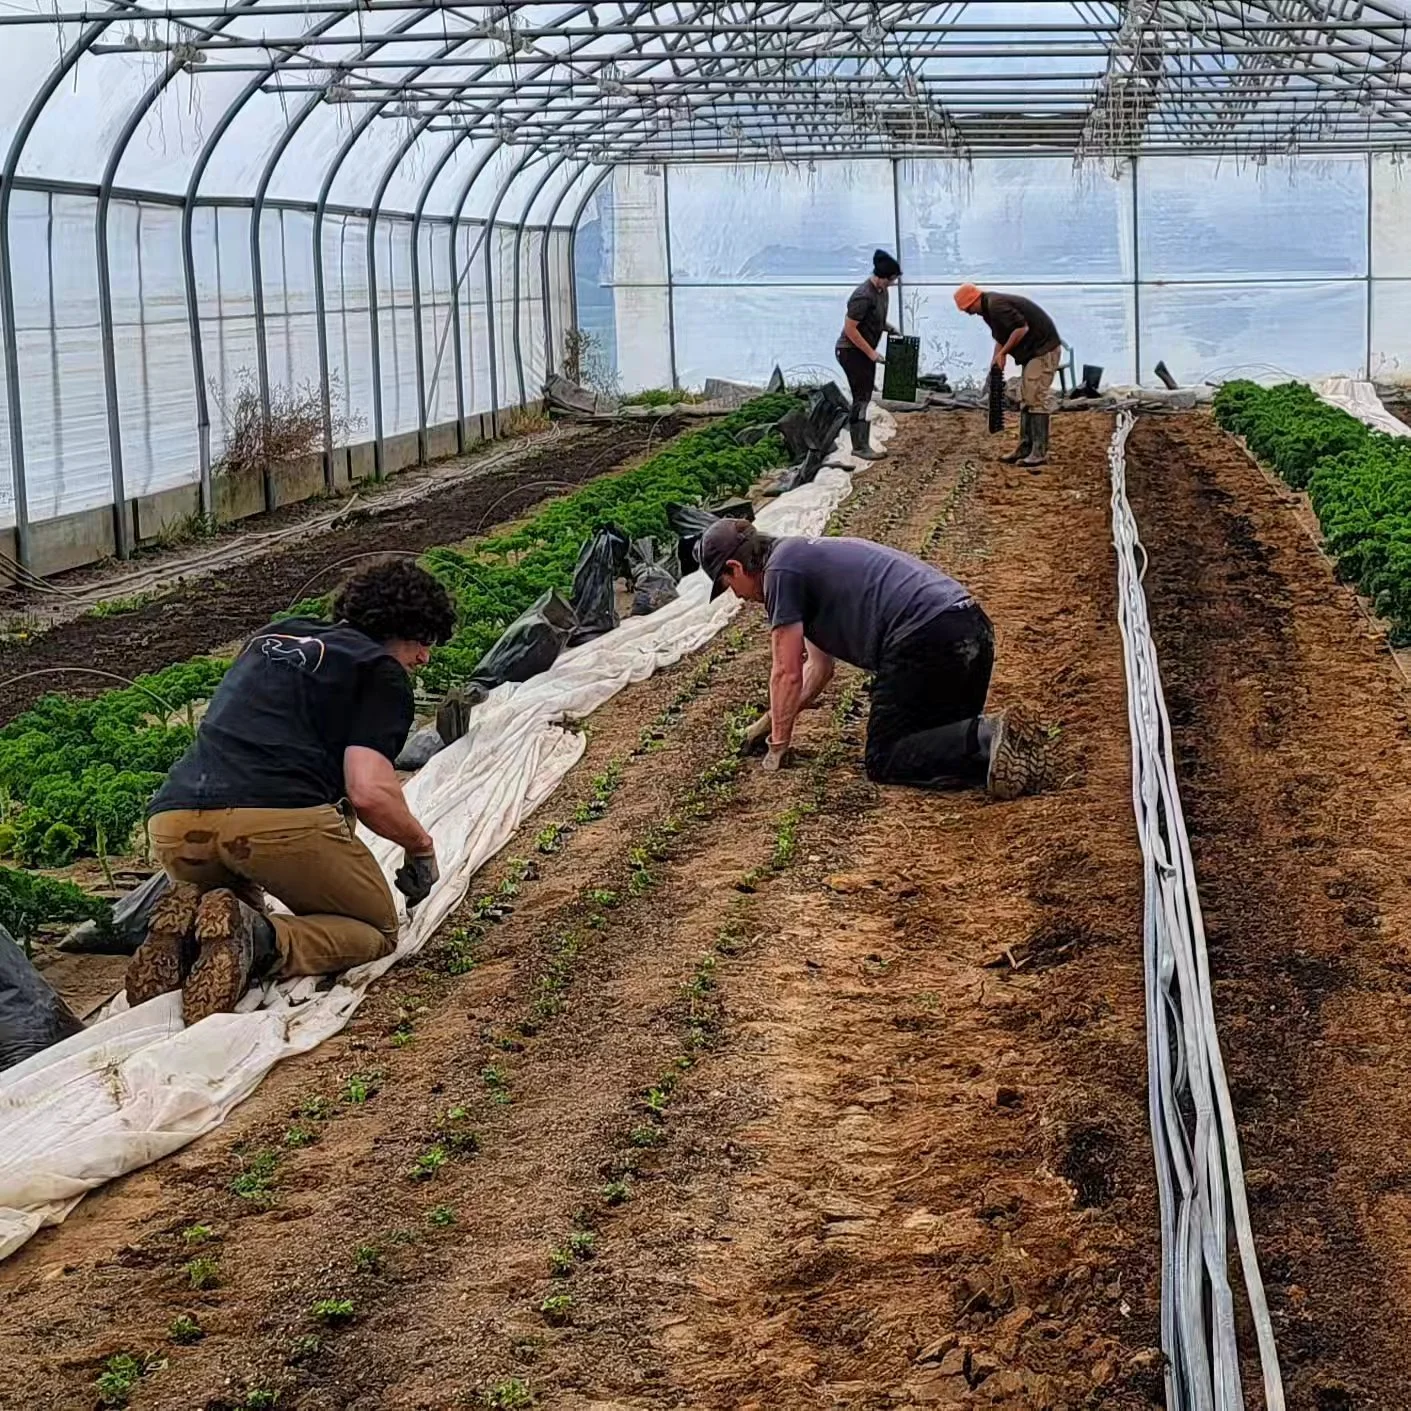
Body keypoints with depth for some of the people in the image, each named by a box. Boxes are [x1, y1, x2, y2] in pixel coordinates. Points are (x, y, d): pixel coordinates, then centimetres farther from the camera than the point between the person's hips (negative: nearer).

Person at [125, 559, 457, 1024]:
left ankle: (187, 922, 1)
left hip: (173, 823, 7)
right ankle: (261, 943, -15)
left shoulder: (270, 637, 31)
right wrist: (420, 845, 16)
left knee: (238, 901, 38)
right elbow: (370, 793, -4)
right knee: (376, 931, 16)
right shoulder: (382, 672, 10)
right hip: (280, 820, -7)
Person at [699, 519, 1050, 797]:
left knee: (885, 759, 0)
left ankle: (986, 738, -20)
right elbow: (819, 667, 38)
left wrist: (778, 745, 12)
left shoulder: (781, 568, 0)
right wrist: (772, 721, 41)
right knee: (944, 737, 26)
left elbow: (787, 673, 0)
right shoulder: (807, 556, 29)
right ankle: (993, 739, -2)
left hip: (925, 636, -10)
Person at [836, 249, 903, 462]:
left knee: (864, 398, 11)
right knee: (862, 398, -8)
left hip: (866, 351, 9)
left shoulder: (881, 291, 4)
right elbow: (850, 329, -24)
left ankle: (861, 444, 17)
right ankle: (860, 447, -4)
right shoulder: (863, 297, -25)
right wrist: (871, 353, -20)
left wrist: (890, 328, 3)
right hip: (852, 351, -9)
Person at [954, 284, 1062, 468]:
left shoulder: (996, 306, -20)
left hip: (1044, 350, -11)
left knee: (1036, 399, -12)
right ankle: (1025, 448, 16)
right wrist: (995, 364, 15)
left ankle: (1039, 453, -11)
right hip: (1033, 352, 11)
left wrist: (1002, 353, -18)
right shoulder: (989, 307, 14)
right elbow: (1001, 338, 23)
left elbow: (1022, 328, -27)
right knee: (1025, 400, 12)